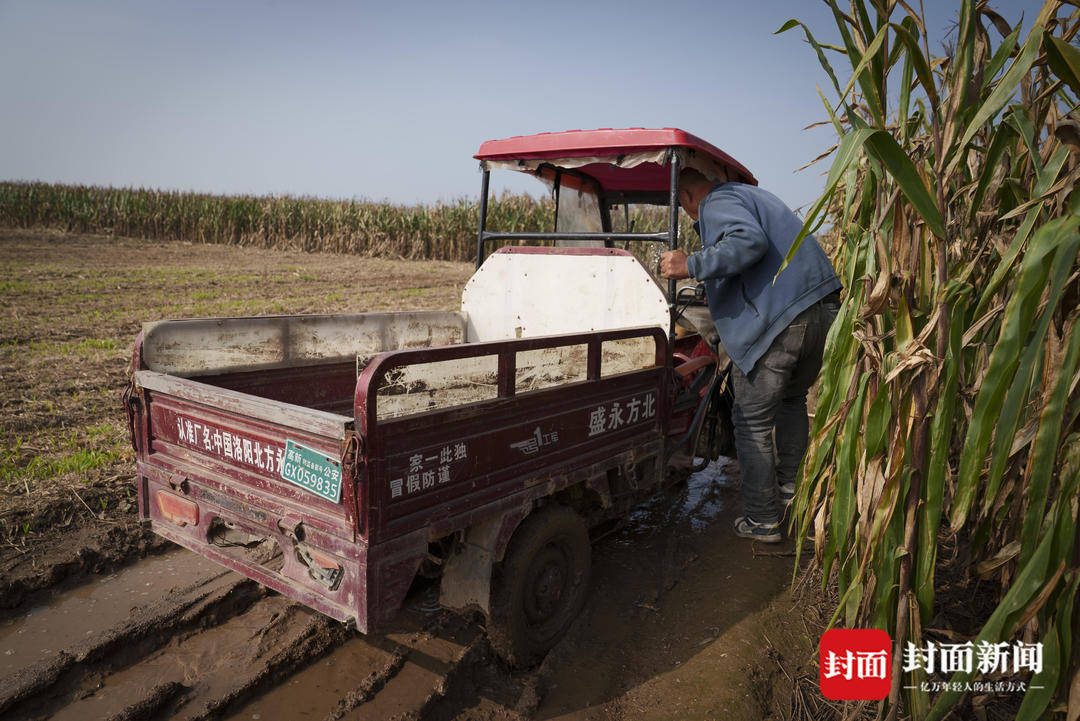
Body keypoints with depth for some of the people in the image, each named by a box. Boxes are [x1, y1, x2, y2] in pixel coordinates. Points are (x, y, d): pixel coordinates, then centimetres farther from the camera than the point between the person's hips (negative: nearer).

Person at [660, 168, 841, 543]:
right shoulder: (752, 194, 27)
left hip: (779, 322, -10)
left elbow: (750, 241, -22)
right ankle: (789, 490, 37)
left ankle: (761, 521, 9)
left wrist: (691, 266, -21)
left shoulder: (717, 202, -3)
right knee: (792, 400, 28)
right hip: (825, 311, 10)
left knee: (753, 422, 2)